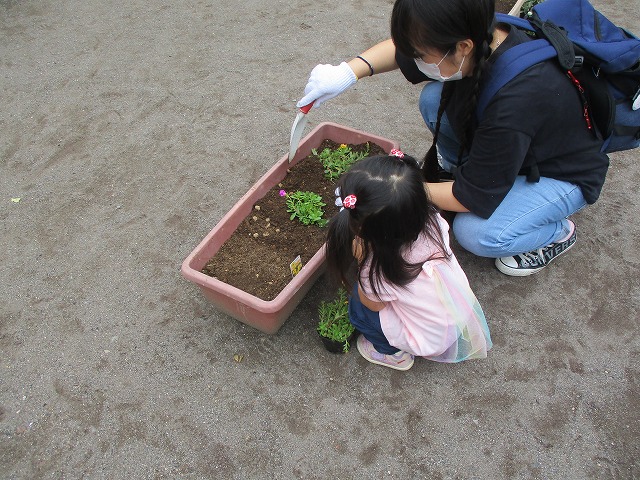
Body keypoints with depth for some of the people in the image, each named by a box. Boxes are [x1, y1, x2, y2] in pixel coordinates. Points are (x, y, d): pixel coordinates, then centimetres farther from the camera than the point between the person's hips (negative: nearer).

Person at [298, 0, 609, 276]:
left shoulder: (516, 100, -42)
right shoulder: (479, 37, -21)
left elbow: (475, 198, -31)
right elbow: (402, 49, -3)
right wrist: (349, 71, -20)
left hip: (563, 173, -6)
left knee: (476, 233, -28)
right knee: (434, 98, -14)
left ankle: (558, 233, 3)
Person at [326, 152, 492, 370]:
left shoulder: (377, 270, -36)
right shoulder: (431, 220, -24)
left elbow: (374, 304, -12)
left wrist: (361, 258, -13)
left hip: (433, 340, -5)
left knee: (358, 308, 4)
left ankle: (393, 353, 20)